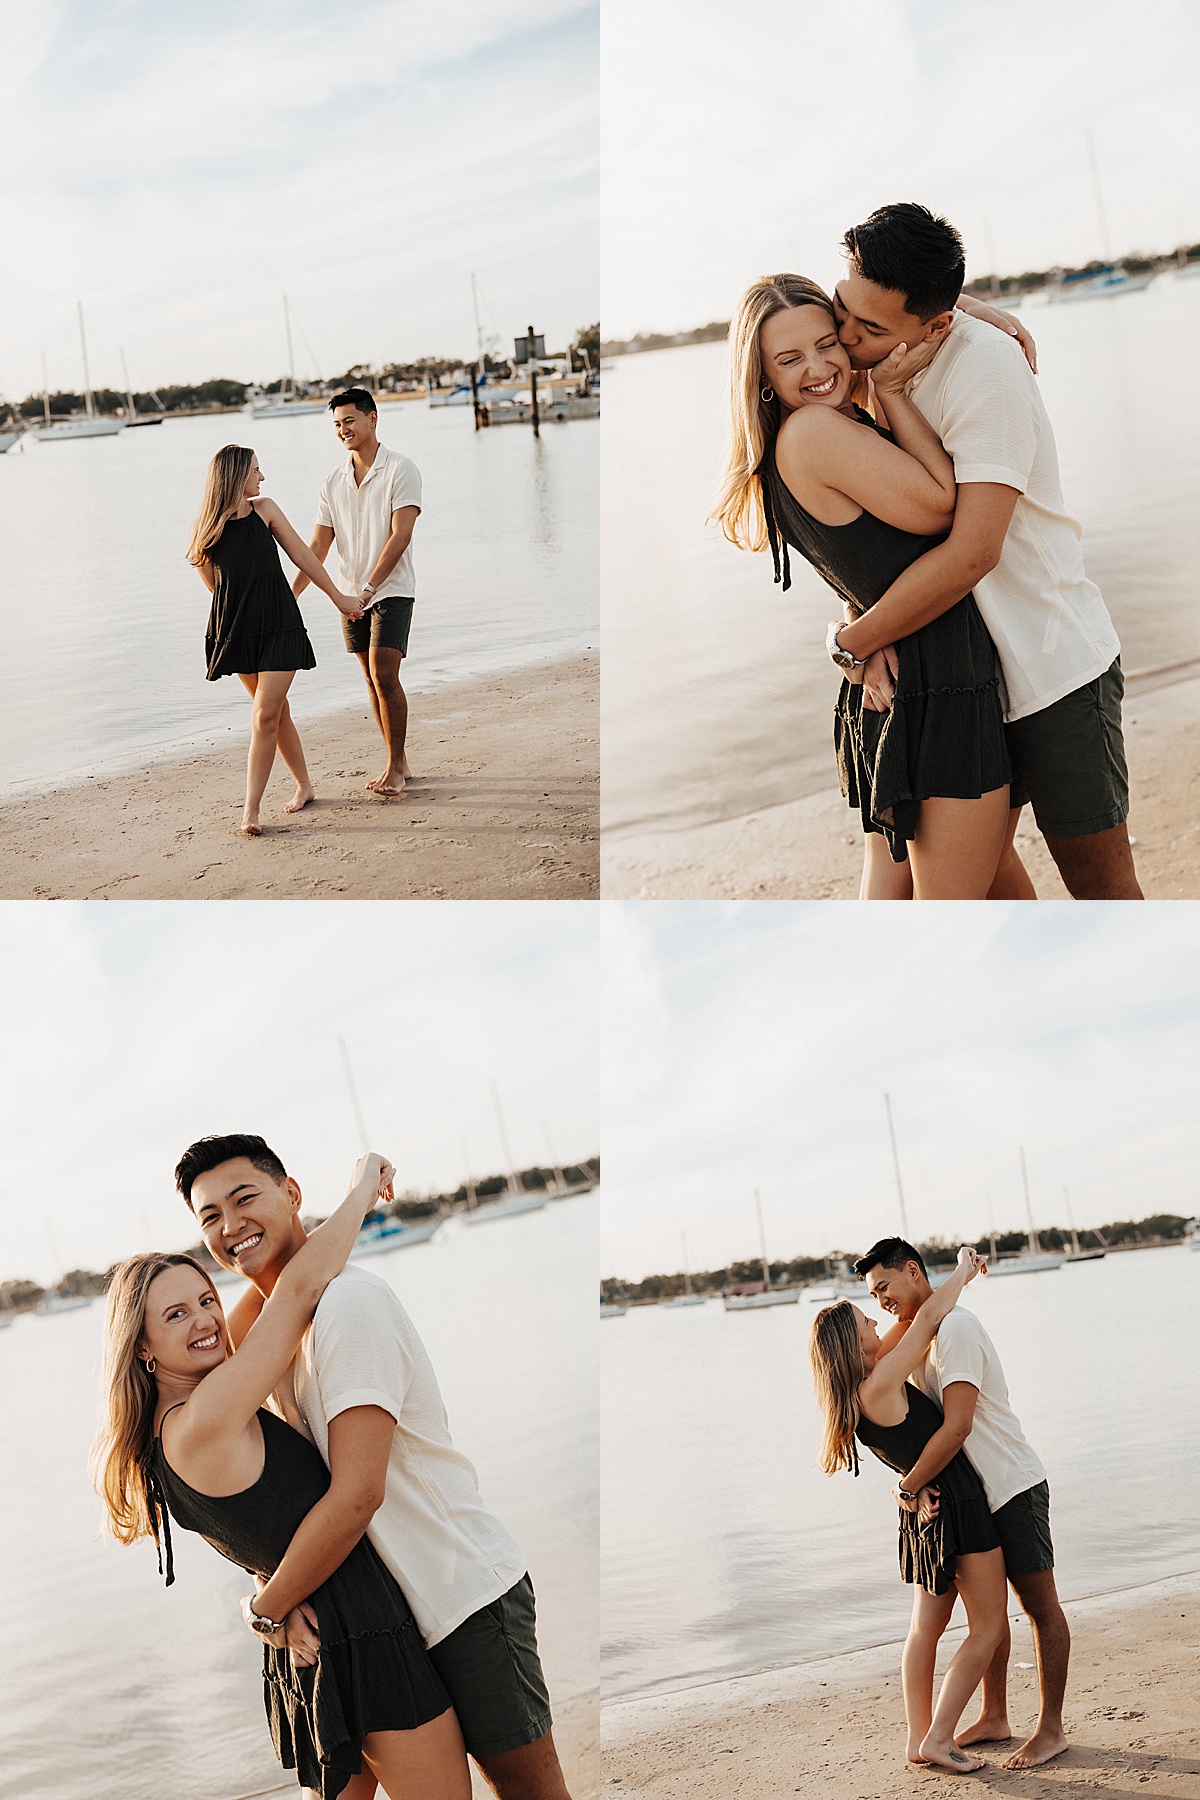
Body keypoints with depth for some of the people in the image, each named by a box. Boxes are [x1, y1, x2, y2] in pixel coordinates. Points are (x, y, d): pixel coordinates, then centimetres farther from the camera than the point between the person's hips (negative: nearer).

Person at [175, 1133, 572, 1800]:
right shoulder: (273, 1313, 9)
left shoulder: (350, 1302, -20)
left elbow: (358, 1493, -25)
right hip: (401, 1602, 9)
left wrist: (264, 1608, -15)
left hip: (465, 1590, -9)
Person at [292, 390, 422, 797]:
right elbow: (318, 546, 8)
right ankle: (398, 764, 17)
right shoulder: (333, 482, 9)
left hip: (391, 591, -6)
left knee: (384, 676, -13)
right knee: (372, 679, 8)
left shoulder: (400, 470, -9)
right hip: (352, 595, 6)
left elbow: (400, 536, -17)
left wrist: (370, 588, -25)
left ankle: (395, 767, -4)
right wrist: (291, 595, -3)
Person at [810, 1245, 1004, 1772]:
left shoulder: (854, 1390, 3)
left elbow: (909, 1325, 16)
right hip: (958, 1505, -9)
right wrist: (963, 1271, -7)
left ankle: (919, 1738, 21)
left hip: (924, 1508, 9)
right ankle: (939, 1737, 2)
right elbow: (928, 1319, -23)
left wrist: (955, 1278, 16)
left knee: (927, 1625, 16)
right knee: (988, 1626, 1)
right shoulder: (879, 1388, -23)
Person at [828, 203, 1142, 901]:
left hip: (1054, 668, -7)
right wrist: (873, 634, -17)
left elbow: (972, 550, -28)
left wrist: (850, 641, -19)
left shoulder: (986, 364, -22)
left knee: (1099, 880, 2)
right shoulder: (865, 363, 0)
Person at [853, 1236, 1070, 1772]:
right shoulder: (918, 1331, 10)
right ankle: (993, 1718, 25)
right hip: (973, 1492, 10)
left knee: (1040, 1604, 0)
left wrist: (907, 1486, -24)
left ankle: (1050, 1730, 5)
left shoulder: (954, 1329, -21)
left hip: (1013, 1486, -9)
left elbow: (958, 1426, -29)